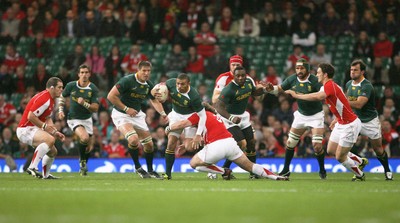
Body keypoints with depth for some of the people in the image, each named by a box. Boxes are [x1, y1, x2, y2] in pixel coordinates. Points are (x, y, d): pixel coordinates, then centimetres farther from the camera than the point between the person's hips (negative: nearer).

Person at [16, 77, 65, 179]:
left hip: (33, 130, 11)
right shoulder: (43, 98, -20)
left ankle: (46, 175, 35)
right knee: (50, 139, -34)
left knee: (53, 151, 18)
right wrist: (44, 126, -19)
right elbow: (30, 116, -25)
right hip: (25, 129, -11)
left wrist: (56, 132, 7)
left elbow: (48, 118, 19)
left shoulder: (51, 100, 14)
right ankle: (32, 167, -35)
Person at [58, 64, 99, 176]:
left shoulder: (93, 89, -11)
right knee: (84, 138, -30)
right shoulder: (71, 86, -9)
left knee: (87, 147, 10)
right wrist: (60, 110, -2)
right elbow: (62, 97, 9)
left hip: (87, 119, 3)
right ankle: (82, 160, -5)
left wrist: (84, 104, -29)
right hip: (74, 119, -3)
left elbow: (95, 108, -13)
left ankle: (83, 167, 36)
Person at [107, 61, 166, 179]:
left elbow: (154, 101, 17)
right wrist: (126, 109, -22)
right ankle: (137, 167, -7)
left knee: (149, 144, 5)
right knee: (133, 139, -28)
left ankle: (150, 171, 25)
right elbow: (111, 96, -23)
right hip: (121, 115, -7)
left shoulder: (149, 85, -1)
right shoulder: (127, 80, -21)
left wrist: (163, 114, 0)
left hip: (137, 115, 7)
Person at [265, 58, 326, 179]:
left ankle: (322, 170, 10)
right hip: (301, 114, 5)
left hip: (316, 115, -5)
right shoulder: (292, 79, -7)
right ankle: (286, 170, 21)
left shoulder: (314, 81, -22)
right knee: (290, 142, 6)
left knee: (317, 145, -12)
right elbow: (279, 89, 4)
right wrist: (271, 88, -18)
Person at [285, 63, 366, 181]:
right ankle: (360, 161, 31)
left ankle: (360, 175, 18)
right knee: (331, 150, 14)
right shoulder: (330, 86, 9)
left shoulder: (330, 85, -22)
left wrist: (296, 95, -38)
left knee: (340, 157, -3)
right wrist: (336, 120, 19)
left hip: (350, 125, -10)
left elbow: (317, 97, -43)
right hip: (341, 124, 10)